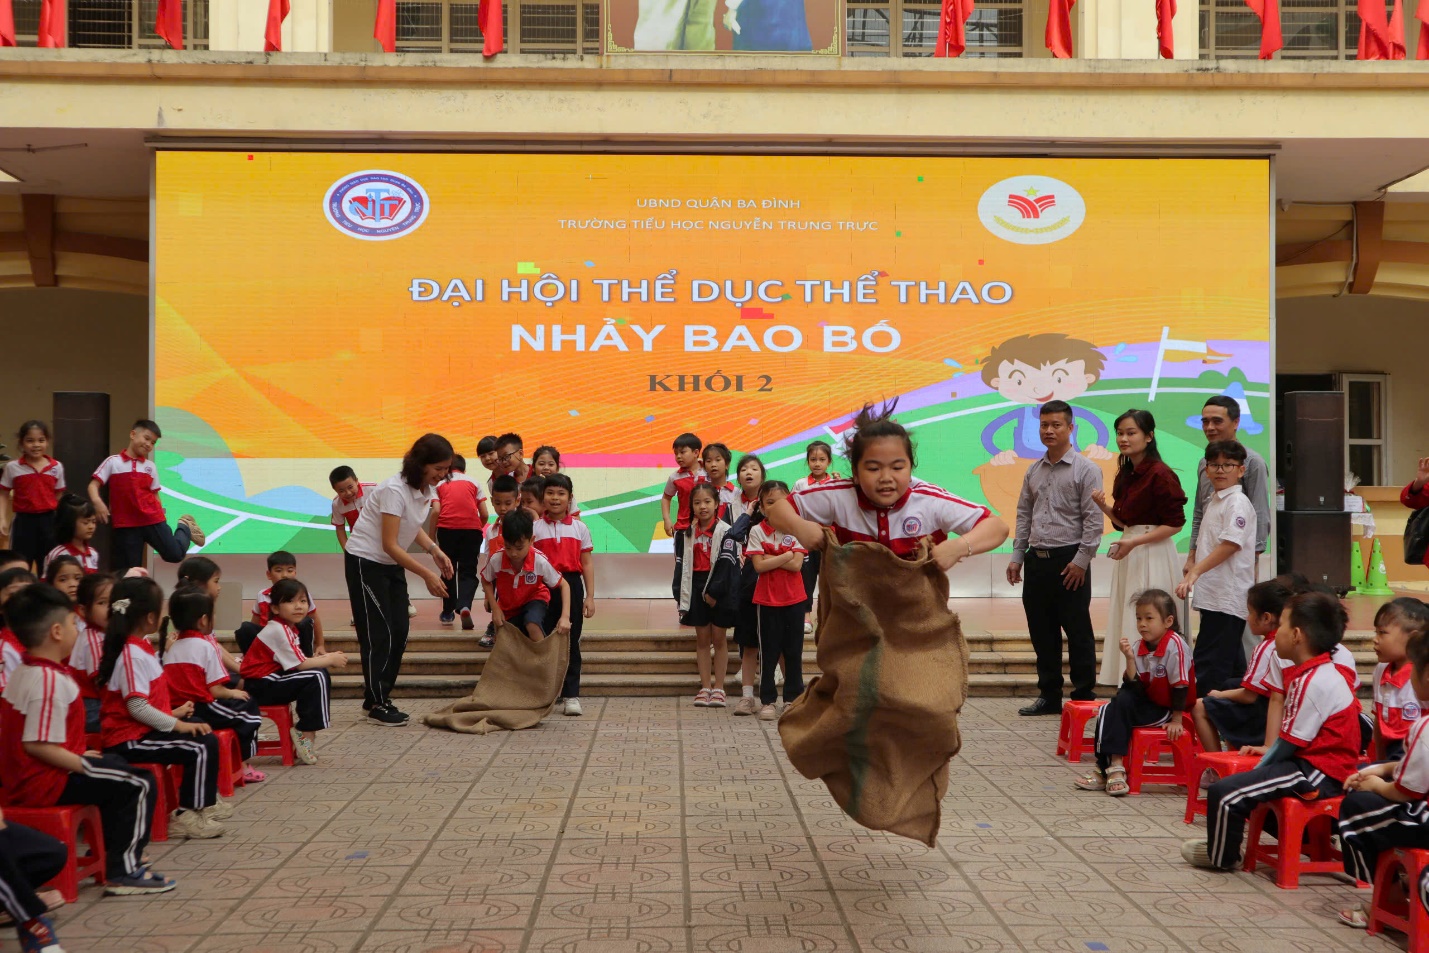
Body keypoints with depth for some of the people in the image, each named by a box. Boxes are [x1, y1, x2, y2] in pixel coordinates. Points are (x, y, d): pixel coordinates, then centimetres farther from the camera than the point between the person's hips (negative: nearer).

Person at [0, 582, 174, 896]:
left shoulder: (25, 672, 11)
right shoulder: (51, 682, -23)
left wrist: (80, 758, 13)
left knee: (117, 769, 28)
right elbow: (37, 745, -29)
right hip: (44, 781, -11)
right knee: (140, 784, -8)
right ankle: (122, 871, -3)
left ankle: (114, 850, 33)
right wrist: (81, 764, -18)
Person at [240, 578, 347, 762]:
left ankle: (305, 731, 10)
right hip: (260, 685, -10)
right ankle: (306, 733, -11)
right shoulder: (278, 630, -19)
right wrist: (330, 660, -10)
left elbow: (298, 662, 6)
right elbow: (300, 664, -21)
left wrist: (326, 659, -7)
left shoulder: (288, 628, 11)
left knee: (321, 673, 8)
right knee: (317, 677, -19)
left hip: (272, 679, 10)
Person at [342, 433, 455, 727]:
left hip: (392, 565, 8)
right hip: (366, 562, -8)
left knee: (399, 631, 5)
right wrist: (427, 574, -26)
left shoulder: (427, 489, 0)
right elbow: (390, 545, -26)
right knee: (379, 634, -7)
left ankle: (377, 698, 16)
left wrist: (434, 550, -1)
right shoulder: (395, 490, -26)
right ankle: (377, 704, 1)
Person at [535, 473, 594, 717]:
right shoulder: (535, 528, 3)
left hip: (571, 586, 0)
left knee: (570, 641, 2)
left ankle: (571, 694, 6)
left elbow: (587, 563, 5)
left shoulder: (579, 528, 6)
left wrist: (590, 596, 1)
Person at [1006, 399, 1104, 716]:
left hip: (1070, 561, -6)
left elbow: (1094, 520, -9)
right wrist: (1017, 556, 9)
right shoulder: (1033, 471, 13)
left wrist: (1081, 561, -14)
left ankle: (1083, 697, 9)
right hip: (1037, 560, 6)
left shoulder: (1086, 470, -5)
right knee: (1042, 632, 10)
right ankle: (1049, 696, 20)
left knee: (1078, 632, 0)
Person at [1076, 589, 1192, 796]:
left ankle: (1111, 770, -12)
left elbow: (1180, 685, -20)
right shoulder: (1138, 646, -4)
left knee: (1122, 706, -21)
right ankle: (1113, 767, -8)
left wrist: (1176, 721, -17)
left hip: (1168, 709, -7)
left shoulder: (1174, 645, -22)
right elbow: (1133, 686, -8)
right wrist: (1130, 659, -23)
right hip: (1148, 703, 7)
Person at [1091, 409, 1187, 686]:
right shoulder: (1125, 474, 13)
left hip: (1153, 557, -9)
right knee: (1126, 625, 9)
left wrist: (1134, 542, -20)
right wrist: (1103, 506, 0)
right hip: (1129, 557, 9)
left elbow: (1175, 524, -14)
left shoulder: (1160, 474, -14)